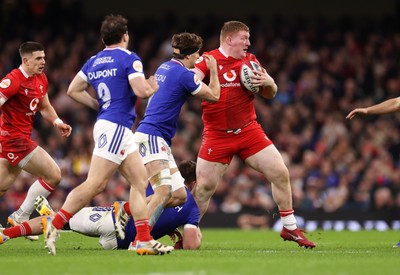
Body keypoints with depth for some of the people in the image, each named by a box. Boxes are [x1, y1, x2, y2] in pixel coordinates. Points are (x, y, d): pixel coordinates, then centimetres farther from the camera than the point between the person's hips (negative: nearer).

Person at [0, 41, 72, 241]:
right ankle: (20, 217, -1)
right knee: (53, 175, -9)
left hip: (22, 138, 9)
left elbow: (44, 107, 23)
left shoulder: (41, 79, 10)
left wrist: (57, 122, 5)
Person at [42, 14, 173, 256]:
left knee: (140, 181, 8)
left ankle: (145, 240, 3)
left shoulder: (93, 61, 15)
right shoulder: (129, 58, -6)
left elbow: (73, 90, 16)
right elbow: (141, 90, -15)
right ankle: (55, 225, -15)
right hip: (115, 126, -9)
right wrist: (153, 88, 6)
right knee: (96, 184, -12)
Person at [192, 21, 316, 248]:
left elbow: (270, 94, 13)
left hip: (249, 131, 4)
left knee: (281, 174, -2)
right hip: (217, 136, -4)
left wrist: (268, 82, -10)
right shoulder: (208, 60, -6)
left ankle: (290, 228, 13)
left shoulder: (250, 61, 8)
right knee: (204, 187, -5)